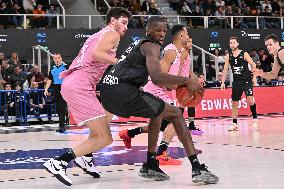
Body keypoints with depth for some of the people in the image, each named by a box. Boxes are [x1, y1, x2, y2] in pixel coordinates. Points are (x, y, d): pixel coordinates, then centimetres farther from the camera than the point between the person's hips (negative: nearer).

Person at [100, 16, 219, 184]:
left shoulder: (139, 44, 27)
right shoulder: (152, 46, -3)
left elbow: (155, 79, 36)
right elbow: (156, 76, -21)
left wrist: (177, 85, 27)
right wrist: (186, 80, -21)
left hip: (107, 94, 9)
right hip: (123, 92, -9)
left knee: (158, 112, 30)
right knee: (175, 113, -3)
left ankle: (151, 165, 31)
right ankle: (197, 169, -12)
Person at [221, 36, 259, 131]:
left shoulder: (244, 54, -4)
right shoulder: (228, 56, 5)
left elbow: (253, 65, -1)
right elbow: (225, 70, 9)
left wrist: (254, 77, -8)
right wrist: (223, 82, 3)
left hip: (247, 80, -4)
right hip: (236, 82, 4)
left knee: (250, 100, -18)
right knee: (234, 103, 4)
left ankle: (255, 119, 0)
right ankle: (235, 124, 12)